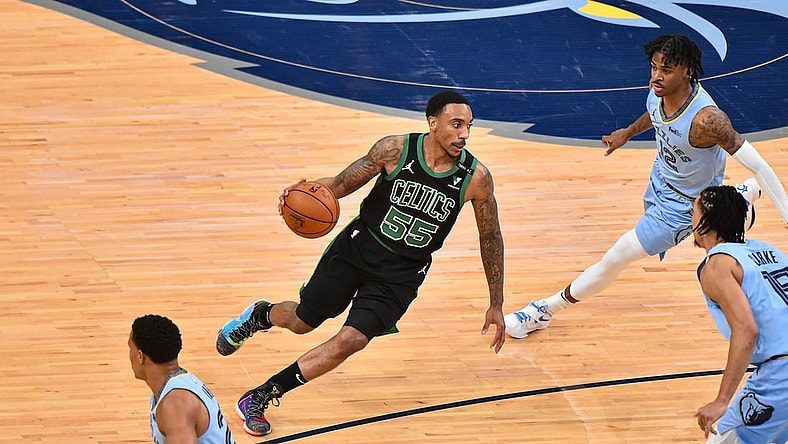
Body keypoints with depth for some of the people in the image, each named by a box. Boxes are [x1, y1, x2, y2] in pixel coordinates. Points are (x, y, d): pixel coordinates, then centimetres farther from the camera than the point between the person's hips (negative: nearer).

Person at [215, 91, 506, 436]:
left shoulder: (476, 178, -15)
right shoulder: (395, 150, -17)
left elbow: (491, 239, -2)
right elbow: (343, 183, -6)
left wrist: (496, 305, 2)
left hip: (401, 275, 0)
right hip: (358, 248, 0)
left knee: (350, 341, -15)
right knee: (302, 321, 13)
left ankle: (259, 397, -1)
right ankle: (258, 315, 51)